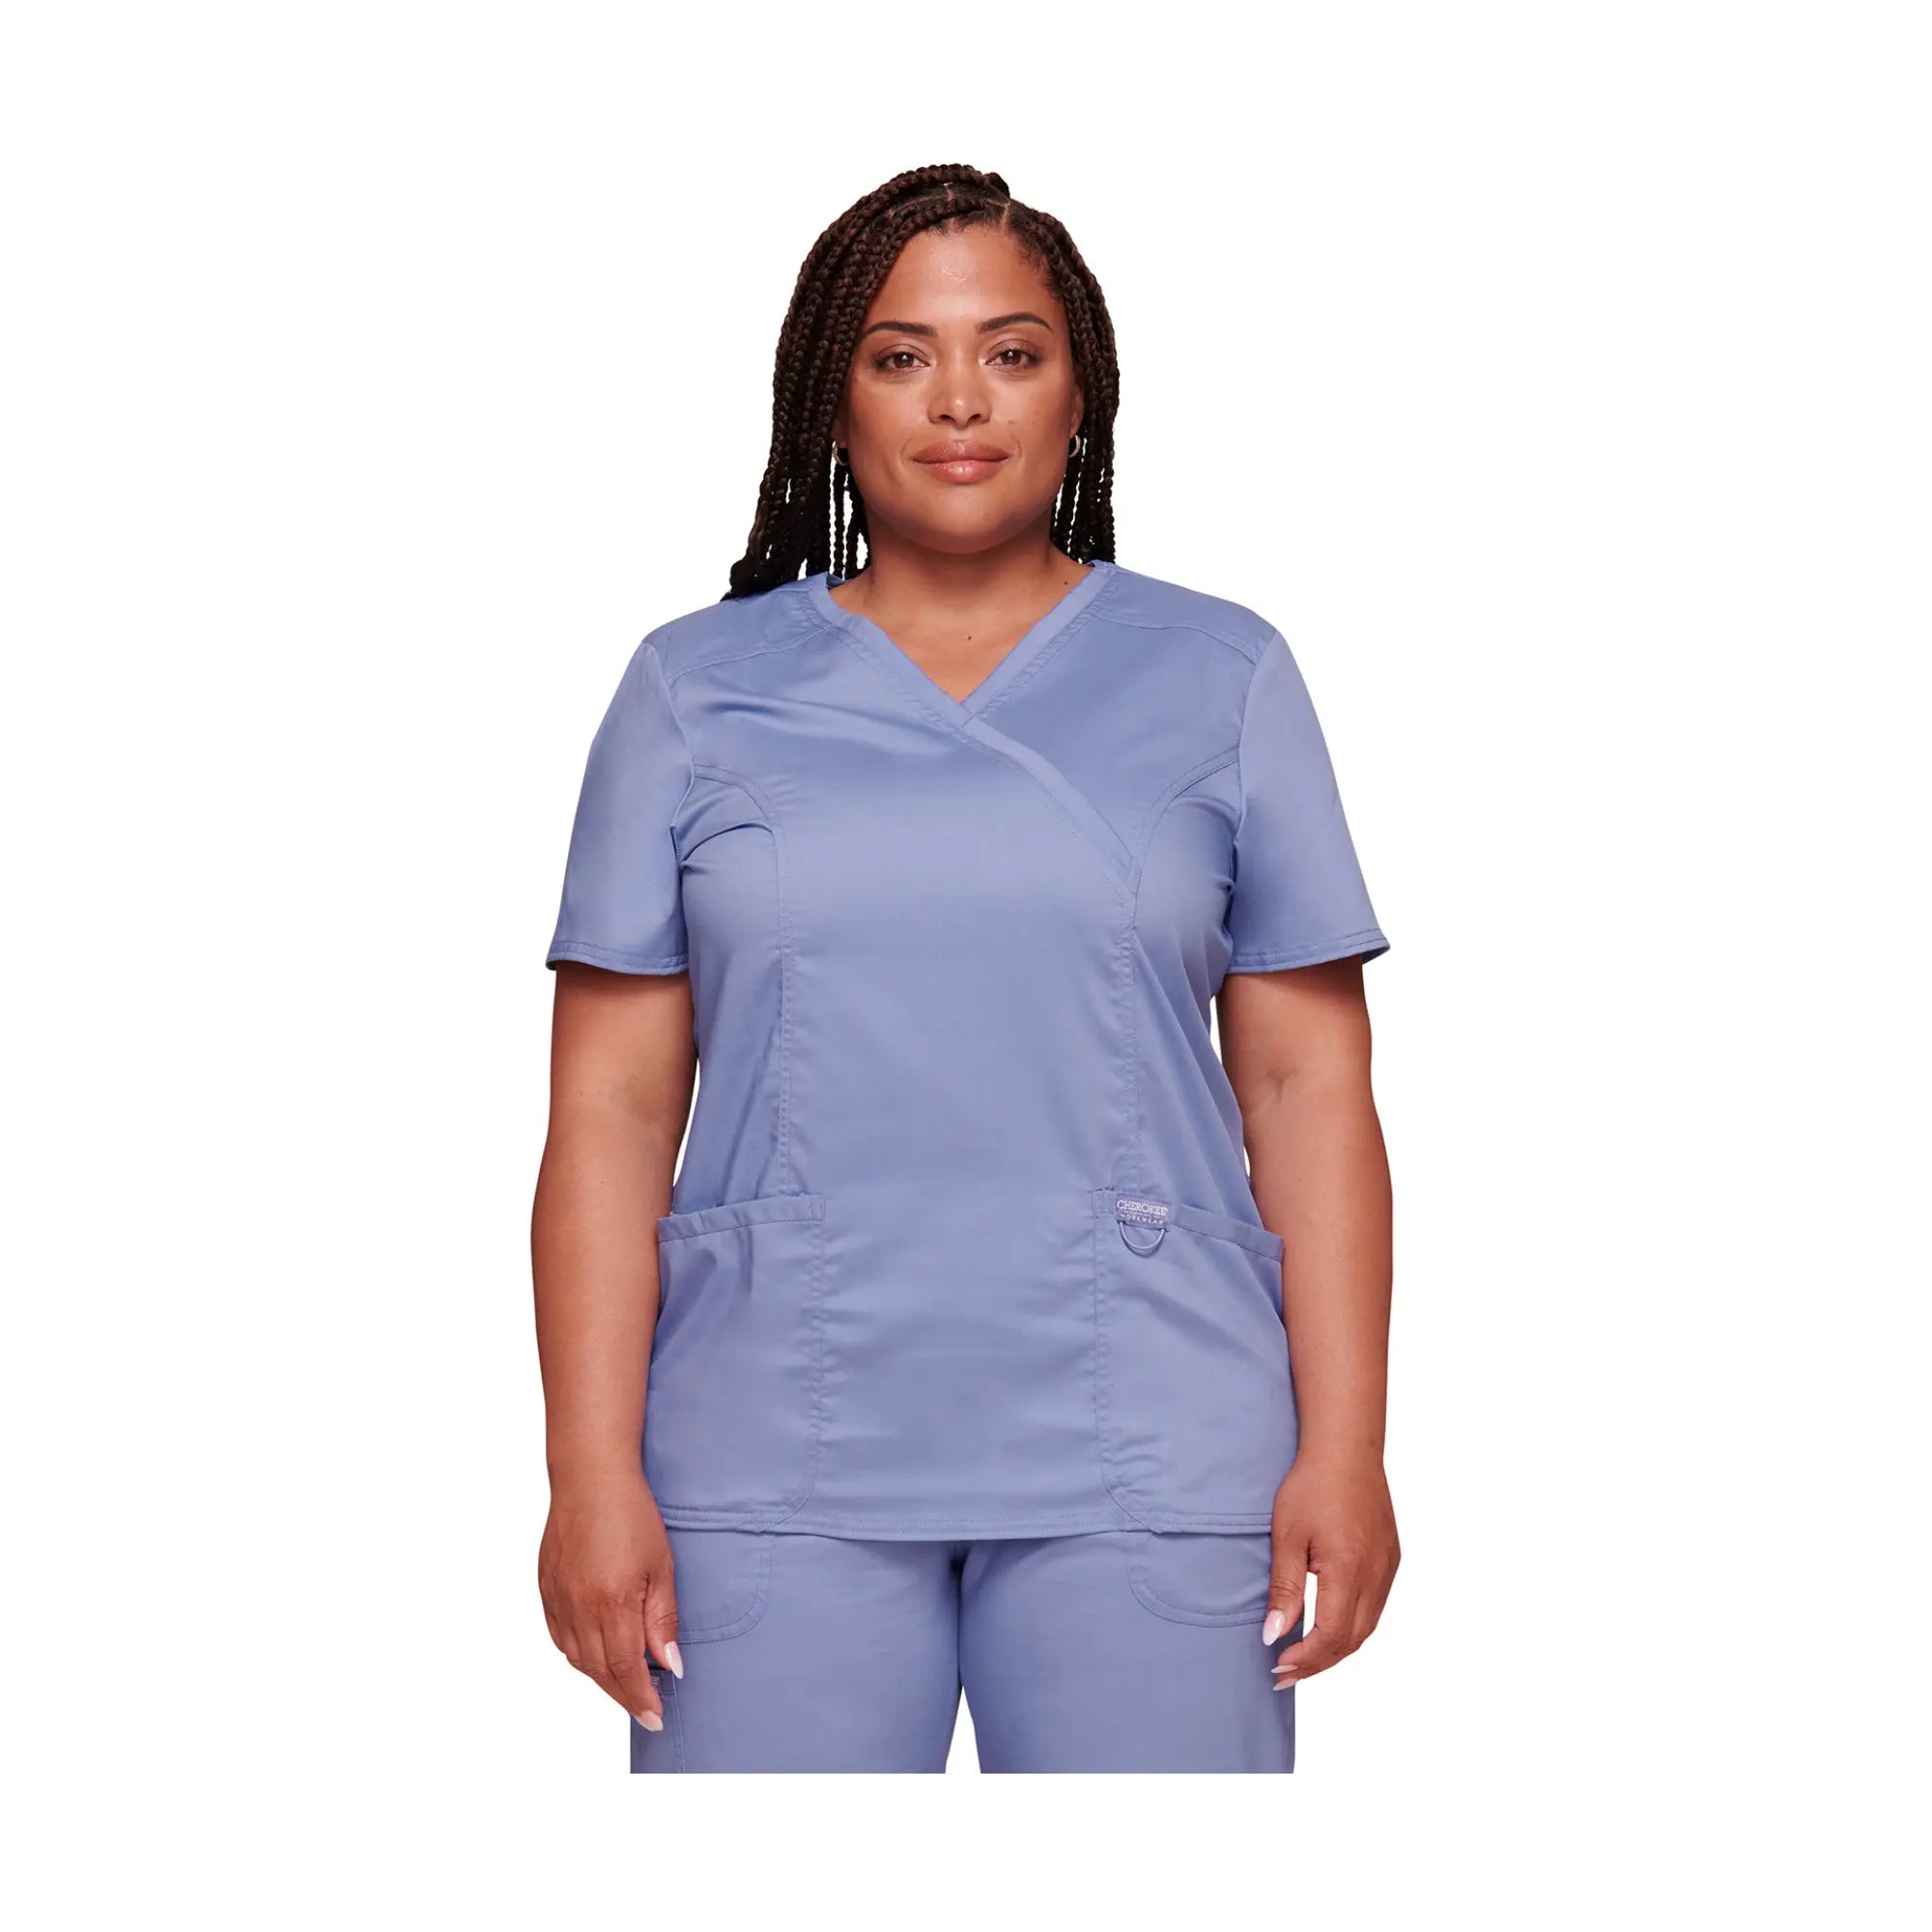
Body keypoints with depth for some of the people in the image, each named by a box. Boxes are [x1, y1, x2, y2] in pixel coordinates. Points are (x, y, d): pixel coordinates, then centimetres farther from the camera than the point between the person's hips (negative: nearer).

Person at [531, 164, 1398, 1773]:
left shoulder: (1222, 679, 10)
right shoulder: (698, 689, 10)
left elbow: (1310, 1089, 6)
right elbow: (611, 1110, 5)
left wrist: (1343, 1451, -2)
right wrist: (593, 1475, -3)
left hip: (1143, 1461, 0)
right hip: (775, 1470, 0)